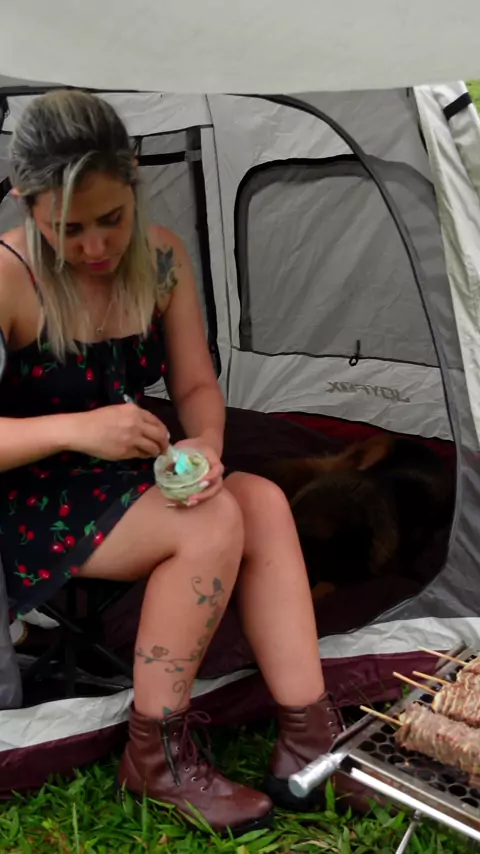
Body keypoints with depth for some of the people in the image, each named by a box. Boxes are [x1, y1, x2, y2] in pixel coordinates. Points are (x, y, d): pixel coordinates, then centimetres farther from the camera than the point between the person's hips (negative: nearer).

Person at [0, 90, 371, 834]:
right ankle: (156, 757, -12)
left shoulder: (161, 257, -2)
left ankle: (309, 745, -16)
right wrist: (75, 429, -34)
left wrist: (206, 443, -21)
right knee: (212, 523, -27)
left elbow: (197, 385, 1)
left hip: (127, 478, 6)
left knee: (265, 502, -20)